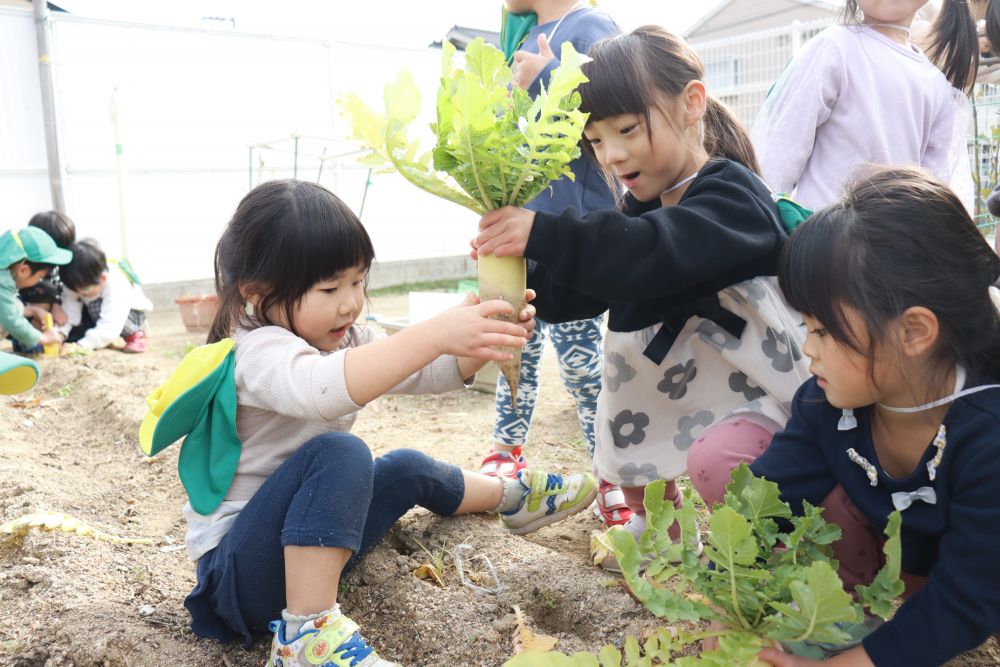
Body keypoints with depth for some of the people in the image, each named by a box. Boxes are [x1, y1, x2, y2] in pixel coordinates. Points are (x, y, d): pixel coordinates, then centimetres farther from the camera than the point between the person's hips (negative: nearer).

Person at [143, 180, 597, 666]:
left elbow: (428, 372, 0)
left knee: (406, 469, 16)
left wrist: (481, 338, -21)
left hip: (307, 545, 9)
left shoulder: (342, 339, 4)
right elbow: (318, 388, -47)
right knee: (337, 453, -31)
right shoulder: (260, 351, -23)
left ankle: (515, 498, 41)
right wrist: (435, 334, -53)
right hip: (236, 566, -9)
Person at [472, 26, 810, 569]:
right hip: (665, 391, 9)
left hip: (748, 393, -9)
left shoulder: (733, 196, -20)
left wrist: (543, 235, -45)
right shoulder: (643, 207, 7)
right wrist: (517, 267, -14)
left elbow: (653, 255, -41)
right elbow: (570, 296, 5)